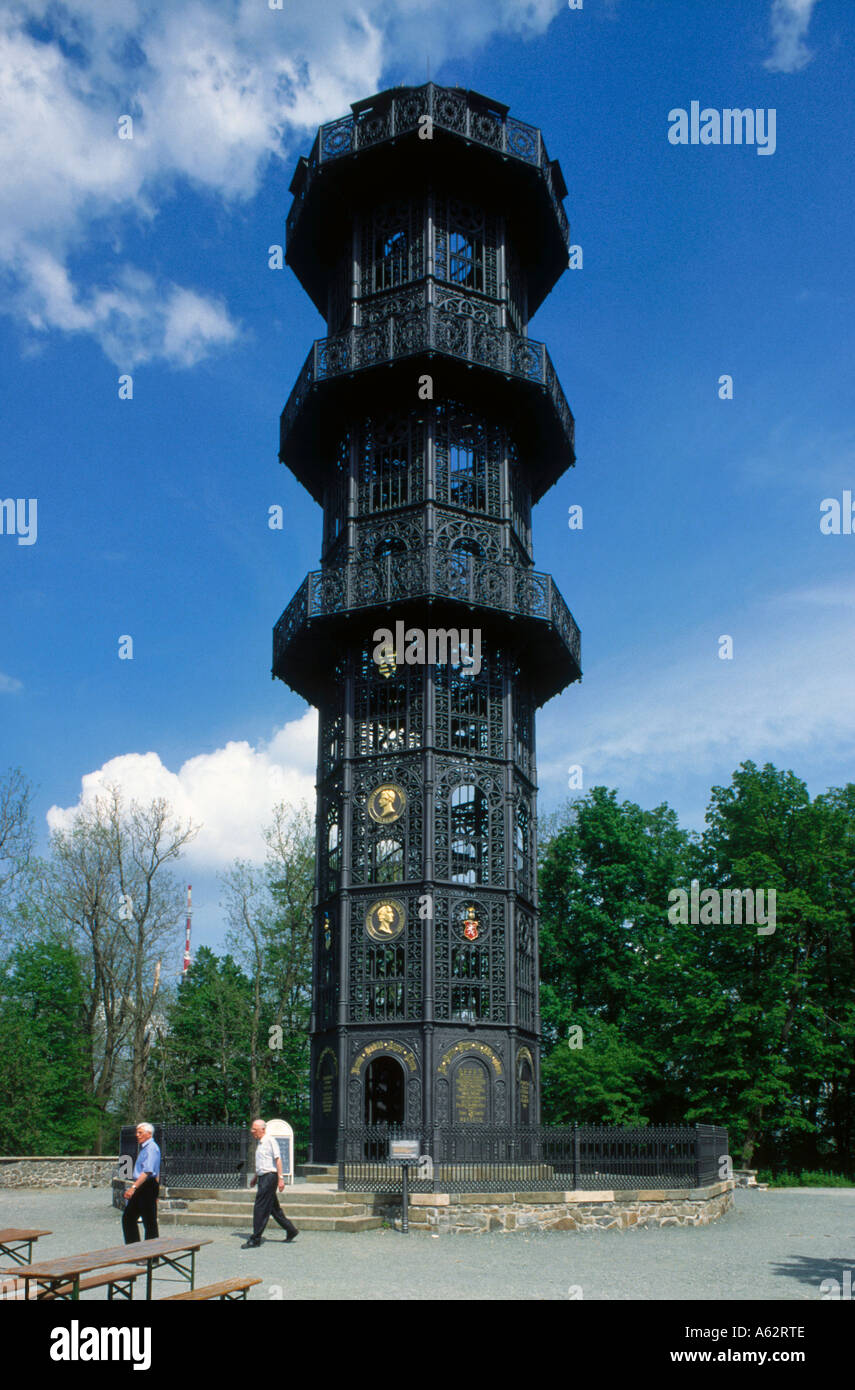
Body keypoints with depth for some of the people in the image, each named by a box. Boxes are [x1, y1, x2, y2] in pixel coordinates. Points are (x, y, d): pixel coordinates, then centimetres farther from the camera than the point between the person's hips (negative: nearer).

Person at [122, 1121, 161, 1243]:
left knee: (149, 1222, -4)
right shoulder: (143, 1147, 17)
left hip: (148, 1187, -10)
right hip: (140, 1188, 10)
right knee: (128, 1218, 12)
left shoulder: (151, 1148, -15)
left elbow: (147, 1171, -26)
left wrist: (134, 1187, -33)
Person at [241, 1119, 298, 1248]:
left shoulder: (270, 1140, -12)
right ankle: (291, 1231, 22)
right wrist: (255, 1177, 26)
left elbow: (278, 1159, -15)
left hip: (270, 1176, -9)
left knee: (260, 1208, -9)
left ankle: (255, 1239, -5)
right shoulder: (258, 1142, 16)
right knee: (273, 1208, 13)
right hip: (262, 1177, 9)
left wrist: (280, 1178, -19)